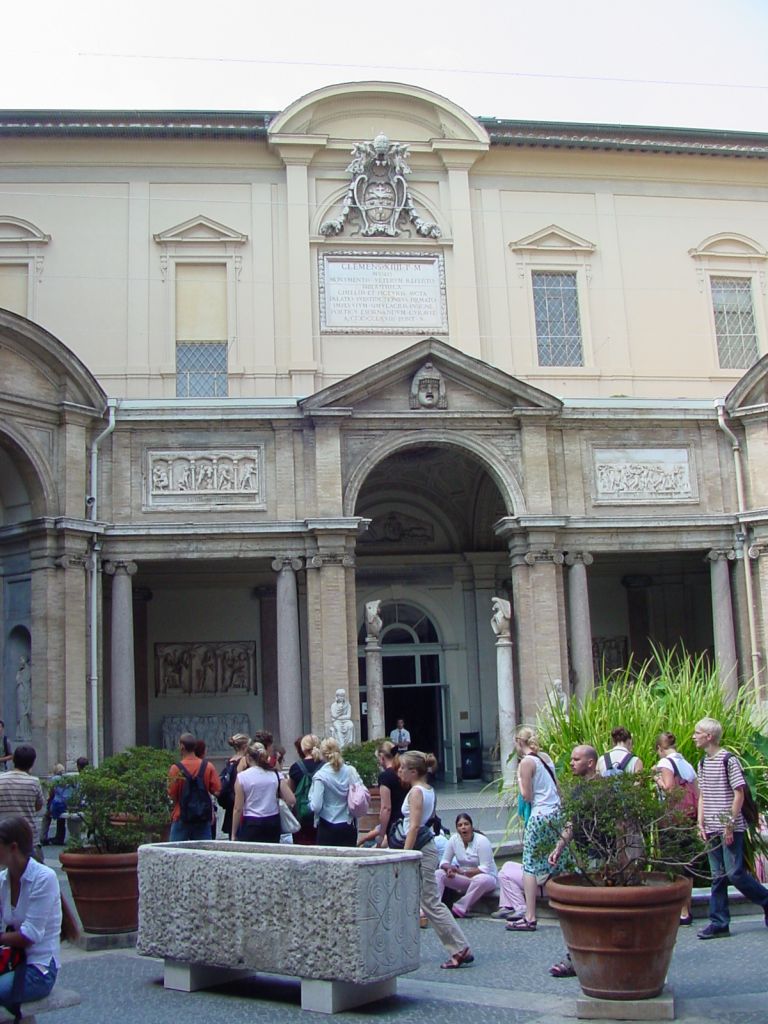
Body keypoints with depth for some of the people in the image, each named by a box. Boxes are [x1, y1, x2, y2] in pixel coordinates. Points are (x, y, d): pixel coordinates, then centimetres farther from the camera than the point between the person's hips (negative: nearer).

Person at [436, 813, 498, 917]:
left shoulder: (481, 841, -17)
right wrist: (449, 868, -25)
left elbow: (485, 868, -21)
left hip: (487, 877, -5)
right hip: (464, 878, 5)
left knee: (480, 880, -40)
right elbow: (444, 862, 0)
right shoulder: (454, 840, -3)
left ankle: (459, 909, -28)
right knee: (438, 874, -16)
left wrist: (463, 872, -30)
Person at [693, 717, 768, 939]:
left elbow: (739, 794, -13)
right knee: (718, 877, 8)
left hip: (731, 829, -7)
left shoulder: (729, 759, -11)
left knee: (735, 873, -8)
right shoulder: (702, 763, 12)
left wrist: (730, 825, -16)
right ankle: (719, 924, 11)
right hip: (712, 829, 7)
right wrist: (701, 824, 6)